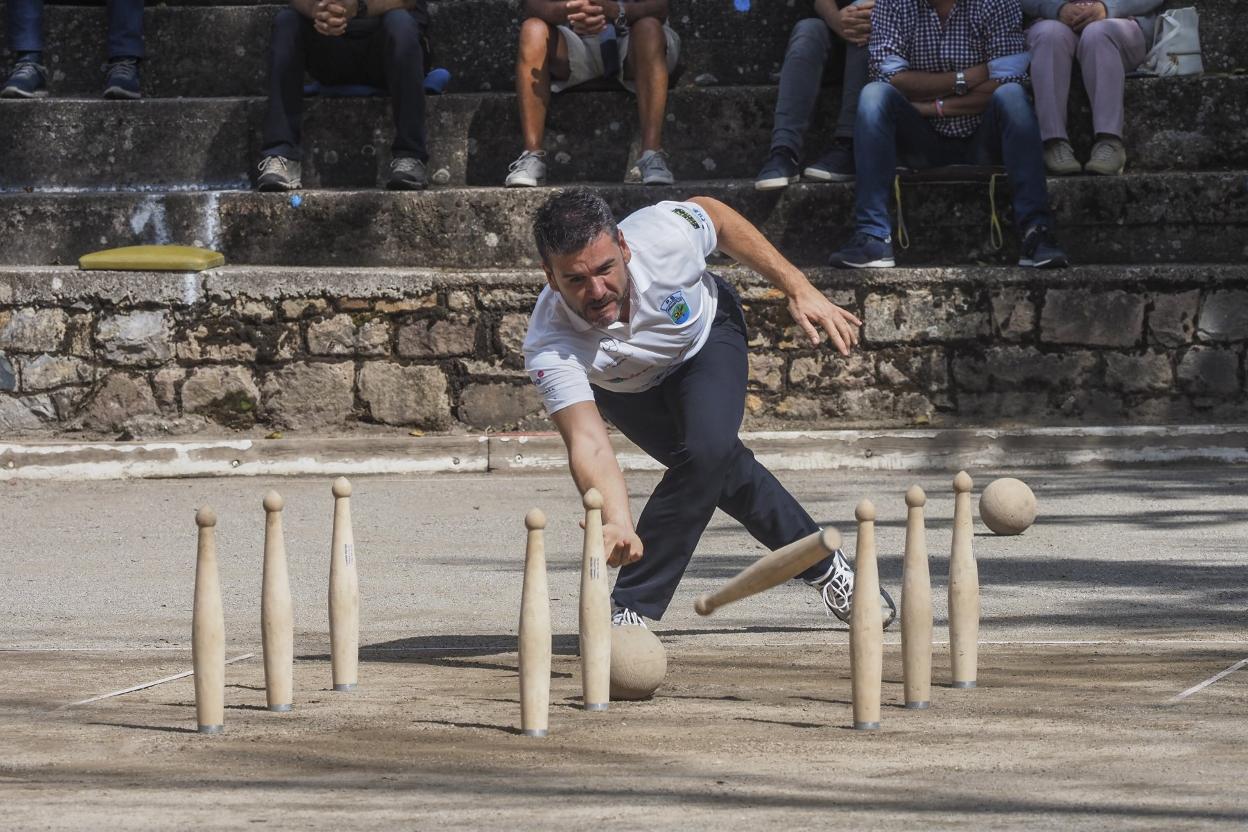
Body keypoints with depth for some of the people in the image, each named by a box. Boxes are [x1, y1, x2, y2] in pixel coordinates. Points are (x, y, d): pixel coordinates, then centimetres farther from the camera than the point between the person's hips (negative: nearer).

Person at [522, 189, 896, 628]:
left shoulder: (663, 234, -40)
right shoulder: (550, 349, -43)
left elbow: (714, 215, -16)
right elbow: (588, 445, -53)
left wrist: (800, 291, -13)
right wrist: (616, 524, -71)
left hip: (706, 333, 0)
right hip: (626, 389, 0)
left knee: (709, 450, -24)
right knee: (727, 472, 4)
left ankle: (632, 606, -11)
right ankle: (824, 567, 30)